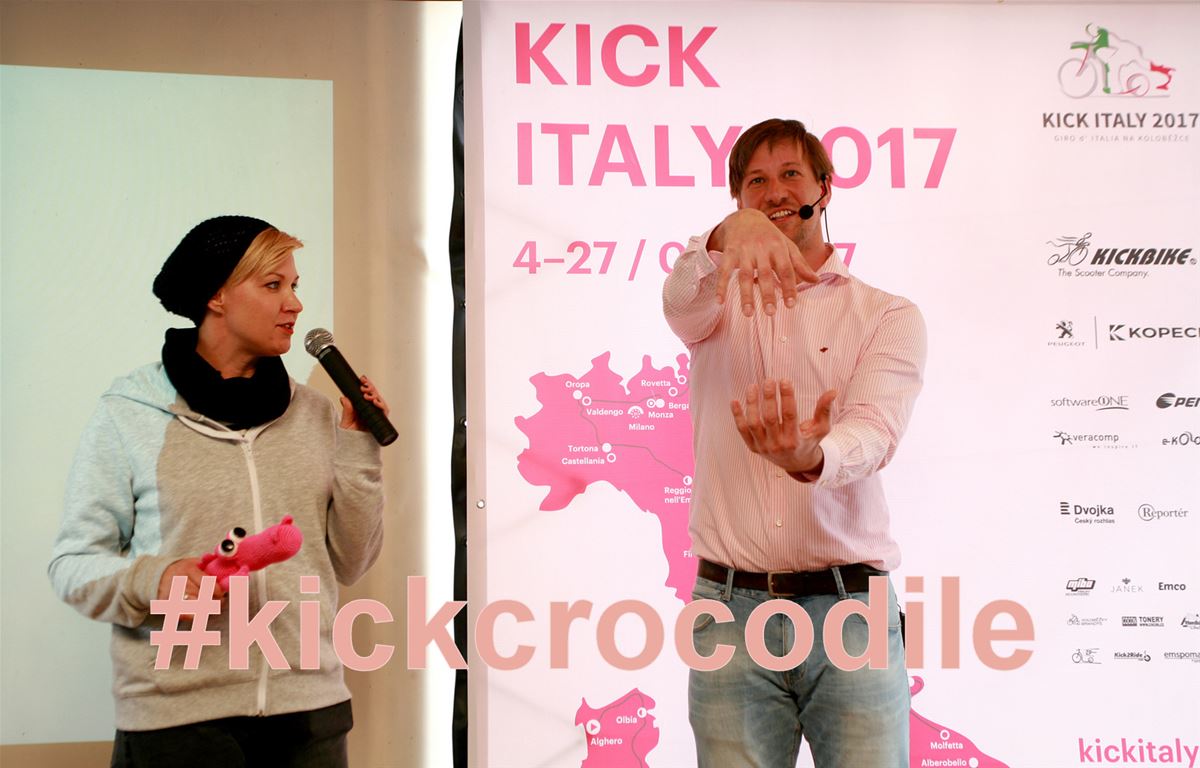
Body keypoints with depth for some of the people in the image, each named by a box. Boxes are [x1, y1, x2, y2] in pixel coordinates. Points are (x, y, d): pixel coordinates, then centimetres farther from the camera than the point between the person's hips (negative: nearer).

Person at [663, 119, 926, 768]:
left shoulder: (889, 316, 7)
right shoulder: (723, 303, 12)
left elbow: (874, 431, -11)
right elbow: (682, 302, -14)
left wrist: (809, 457, -35)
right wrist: (728, 234, -37)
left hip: (849, 605, -1)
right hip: (730, 611, 1)